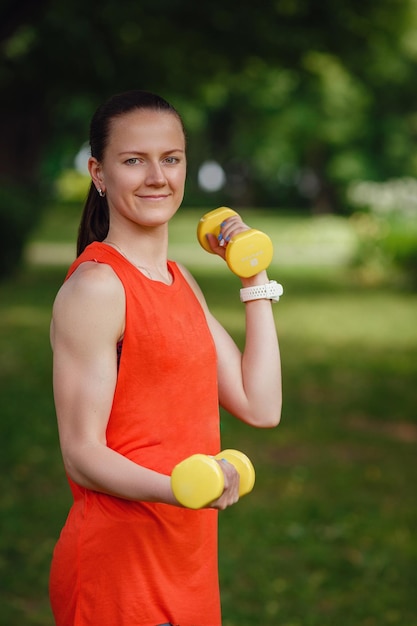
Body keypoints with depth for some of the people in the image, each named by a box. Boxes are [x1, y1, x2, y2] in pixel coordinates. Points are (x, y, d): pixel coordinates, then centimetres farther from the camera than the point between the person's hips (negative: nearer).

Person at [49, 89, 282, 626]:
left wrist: (254, 278, 7)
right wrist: (178, 489, -34)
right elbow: (82, 455, -17)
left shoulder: (180, 281, 12)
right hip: (118, 560, -8)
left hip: (187, 560, 8)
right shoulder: (94, 285, -15)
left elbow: (260, 407, 6)